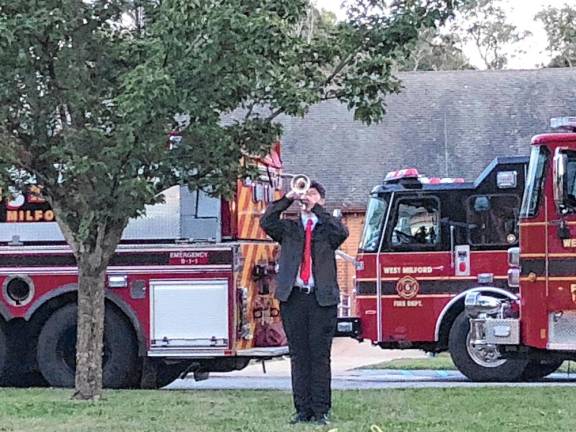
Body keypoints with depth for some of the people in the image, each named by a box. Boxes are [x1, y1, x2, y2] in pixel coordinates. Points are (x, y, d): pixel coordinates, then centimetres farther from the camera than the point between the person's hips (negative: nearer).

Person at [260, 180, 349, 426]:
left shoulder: (328, 228, 11)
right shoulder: (289, 228, 16)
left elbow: (342, 232, -11)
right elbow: (266, 222, -1)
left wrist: (316, 209, -9)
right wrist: (288, 199, -6)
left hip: (322, 299, -2)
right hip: (293, 298, 2)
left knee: (320, 357, -2)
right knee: (298, 357, 3)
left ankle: (321, 411, 1)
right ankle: (302, 410, 8)